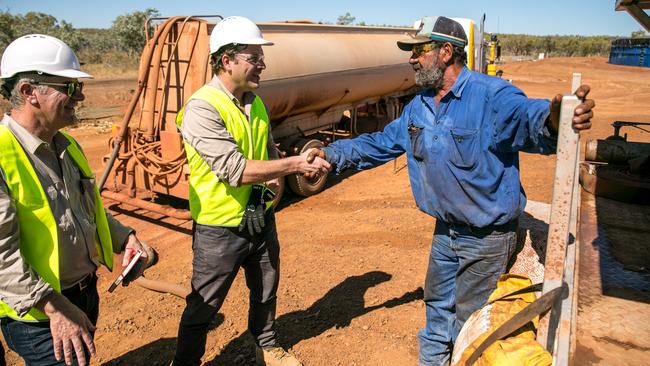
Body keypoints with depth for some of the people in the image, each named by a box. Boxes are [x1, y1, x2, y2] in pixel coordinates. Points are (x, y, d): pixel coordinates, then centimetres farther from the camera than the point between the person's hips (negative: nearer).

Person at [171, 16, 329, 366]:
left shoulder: (255, 102, 4)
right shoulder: (201, 109, -21)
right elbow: (235, 170, -29)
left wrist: (274, 175, -5)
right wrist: (296, 164, -26)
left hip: (261, 218, 7)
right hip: (220, 229, -7)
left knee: (265, 292, 24)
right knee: (203, 306, 10)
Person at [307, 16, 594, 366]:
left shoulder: (491, 95, -23)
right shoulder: (419, 107, 3)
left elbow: (526, 116, -43)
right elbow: (381, 143, 13)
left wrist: (553, 120, -67)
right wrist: (332, 154, 7)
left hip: (487, 235, -7)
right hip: (446, 229, 8)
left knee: (469, 318, 12)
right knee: (438, 304, 25)